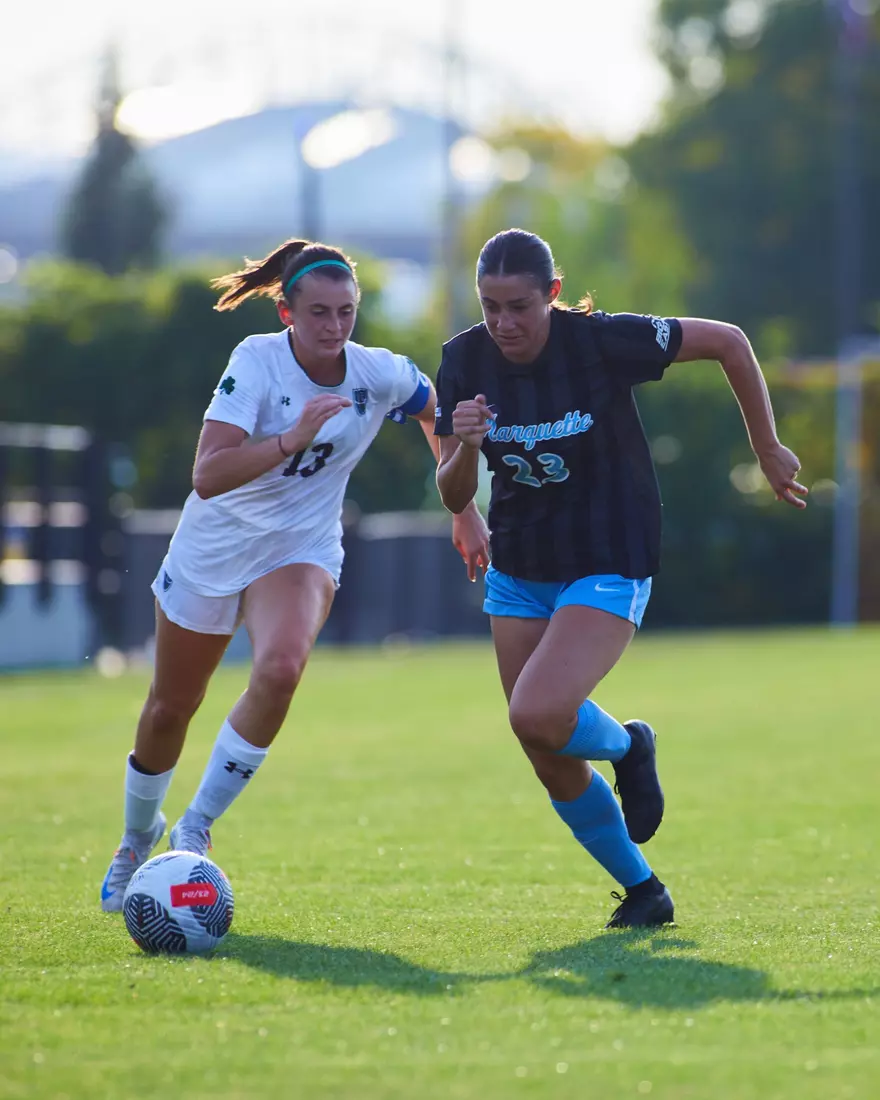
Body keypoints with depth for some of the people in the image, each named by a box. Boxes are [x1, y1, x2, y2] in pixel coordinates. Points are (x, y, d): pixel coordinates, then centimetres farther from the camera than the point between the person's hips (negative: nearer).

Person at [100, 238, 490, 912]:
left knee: (281, 668, -30)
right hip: (212, 549, -1)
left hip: (300, 551, 1)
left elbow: (439, 414, 12)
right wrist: (292, 438, -44)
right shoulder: (257, 361, -23)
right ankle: (138, 840, 42)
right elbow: (207, 477, -33)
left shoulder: (382, 375, -13)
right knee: (169, 709, 12)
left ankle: (194, 831, -15)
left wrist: (467, 512, 13)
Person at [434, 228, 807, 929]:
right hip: (518, 574, 5)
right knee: (554, 767, 4)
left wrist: (768, 450, -1)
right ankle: (642, 891, 25)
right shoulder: (465, 361, -7)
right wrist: (465, 448, -25)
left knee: (538, 716, -26)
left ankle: (627, 747, 7)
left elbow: (727, 341, -8)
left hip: (609, 568, -5)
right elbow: (454, 497, -3)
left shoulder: (602, 341, -20)